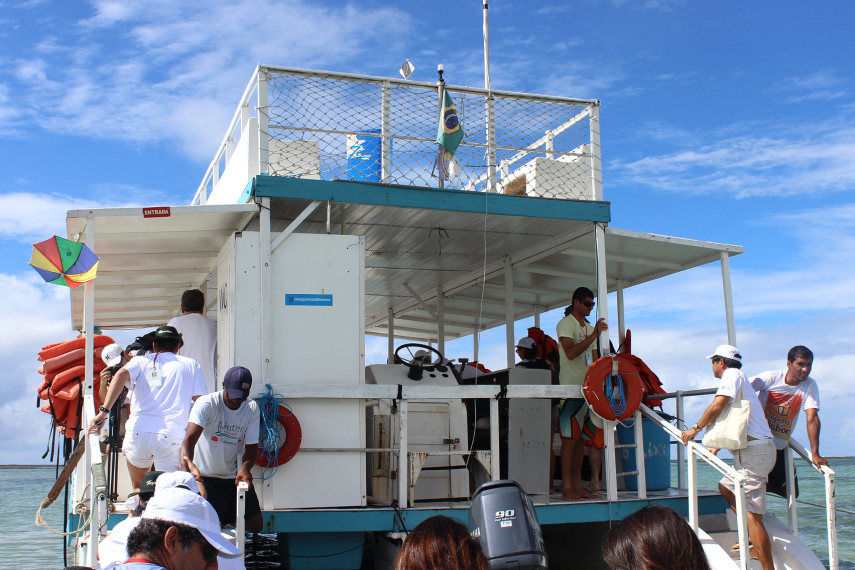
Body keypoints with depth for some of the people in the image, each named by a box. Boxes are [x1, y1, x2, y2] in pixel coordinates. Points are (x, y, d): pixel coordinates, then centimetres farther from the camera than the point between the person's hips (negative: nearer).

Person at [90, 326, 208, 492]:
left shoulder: (141, 361, 15)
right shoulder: (191, 365, 17)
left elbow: (121, 374, -6)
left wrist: (104, 411, -14)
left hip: (138, 431, 1)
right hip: (171, 437, -1)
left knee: (138, 487, 23)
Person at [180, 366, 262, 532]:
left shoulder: (252, 409, -2)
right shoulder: (207, 404, -15)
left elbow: (251, 447, -3)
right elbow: (189, 439, -28)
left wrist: (245, 467, -27)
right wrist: (186, 466, -48)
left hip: (235, 477, 4)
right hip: (206, 477, -4)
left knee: (255, 526, 4)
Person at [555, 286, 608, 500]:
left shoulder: (589, 327, 21)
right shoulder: (565, 324, -3)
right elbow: (570, 353, -19)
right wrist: (593, 335, -21)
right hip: (570, 386, -7)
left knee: (581, 438, 7)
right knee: (570, 438, -9)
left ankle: (577, 485, 9)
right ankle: (566, 487, -8)